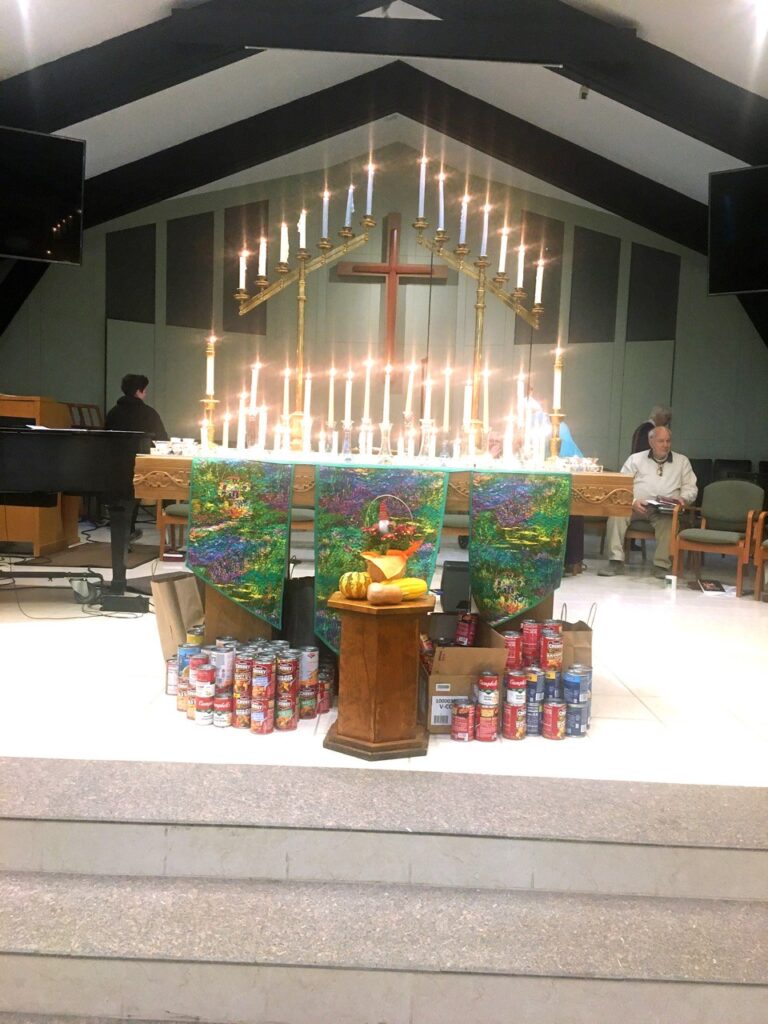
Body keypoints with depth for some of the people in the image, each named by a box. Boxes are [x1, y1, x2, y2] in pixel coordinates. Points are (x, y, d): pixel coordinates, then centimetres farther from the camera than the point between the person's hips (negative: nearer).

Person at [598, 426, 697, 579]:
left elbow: (690, 488, 14)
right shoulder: (636, 459, 14)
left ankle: (662, 565, -29)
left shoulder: (682, 461, 19)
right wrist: (633, 502, -14)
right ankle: (616, 561, -31)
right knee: (617, 512, -31)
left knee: (668, 519, -35)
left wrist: (683, 498, -10)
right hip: (637, 506, 0)